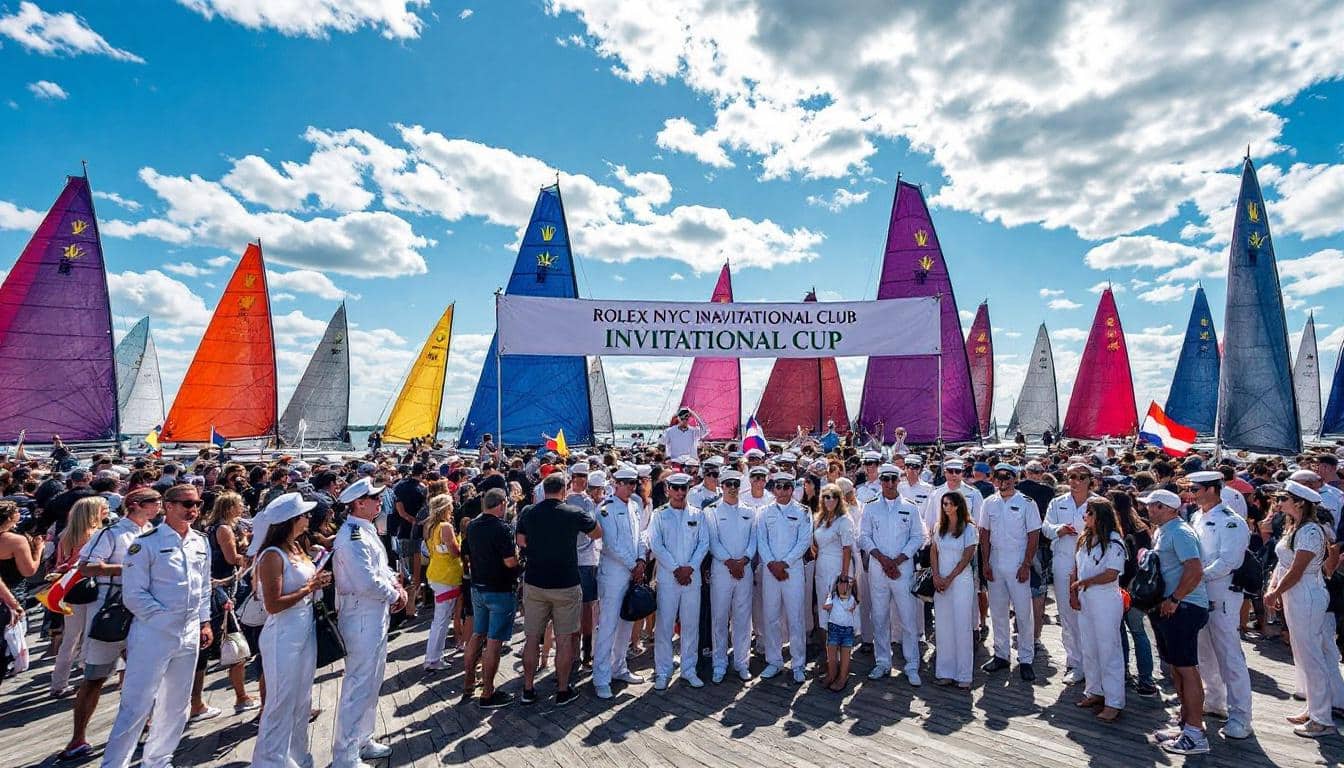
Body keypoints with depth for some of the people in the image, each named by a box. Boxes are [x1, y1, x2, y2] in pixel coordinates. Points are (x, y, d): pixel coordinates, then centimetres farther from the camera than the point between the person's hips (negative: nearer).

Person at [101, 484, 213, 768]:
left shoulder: (201, 542, 7)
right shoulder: (146, 543, -11)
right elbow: (133, 595, -12)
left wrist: (205, 622, 11)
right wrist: (166, 618, -13)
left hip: (190, 636, 6)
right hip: (153, 635, -6)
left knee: (176, 704, 16)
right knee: (136, 705, -2)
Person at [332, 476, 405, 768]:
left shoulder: (366, 531, 10)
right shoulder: (352, 536, -22)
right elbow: (367, 582, -28)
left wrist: (397, 585, 2)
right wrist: (395, 595, -13)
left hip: (375, 617, 10)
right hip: (362, 619, -10)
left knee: (372, 683, 21)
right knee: (358, 687, 1)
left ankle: (362, 741, 36)